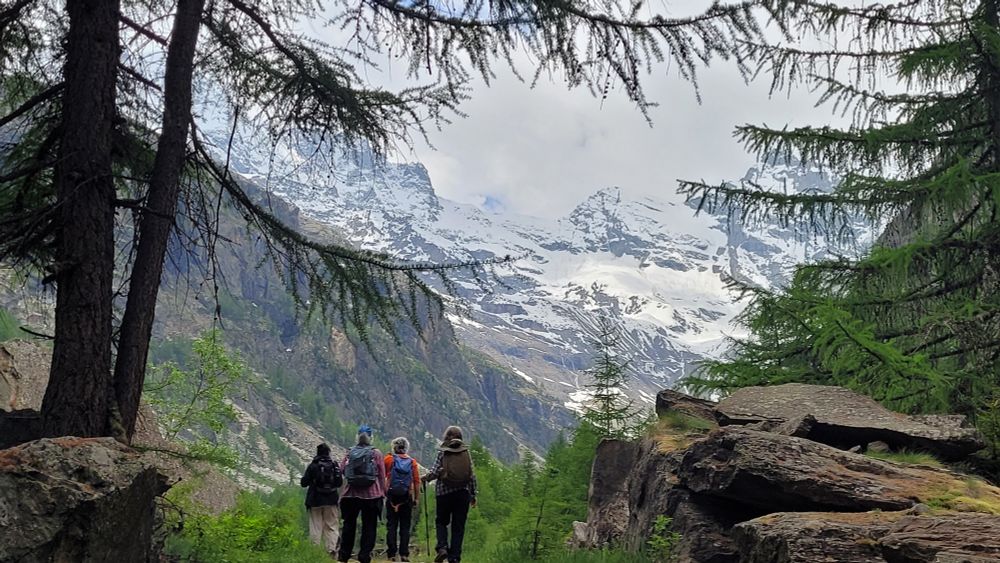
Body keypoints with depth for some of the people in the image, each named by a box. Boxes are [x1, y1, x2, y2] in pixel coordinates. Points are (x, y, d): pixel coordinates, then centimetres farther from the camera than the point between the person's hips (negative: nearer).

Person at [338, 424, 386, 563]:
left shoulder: (350, 453, 1)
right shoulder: (376, 453, -3)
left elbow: (342, 469, -1)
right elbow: (382, 475, -4)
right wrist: (382, 492, 3)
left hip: (351, 494, 2)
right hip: (371, 495, -2)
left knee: (349, 524, 14)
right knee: (369, 526, 5)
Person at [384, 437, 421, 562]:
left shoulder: (388, 459, 2)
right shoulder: (413, 462, 4)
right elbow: (417, 482, 1)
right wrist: (417, 498, 4)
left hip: (391, 496, -1)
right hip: (407, 497, 1)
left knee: (391, 526, 4)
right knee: (405, 527, 7)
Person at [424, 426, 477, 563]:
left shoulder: (442, 453, -2)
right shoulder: (466, 452, 4)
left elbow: (435, 471, -9)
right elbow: (472, 475, 3)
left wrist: (426, 477, 11)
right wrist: (473, 494, 10)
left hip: (444, 492, -1)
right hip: (463, 493, 1)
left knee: (441, 521, 15)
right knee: (458, 526, 7)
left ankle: (442, 547, -7)